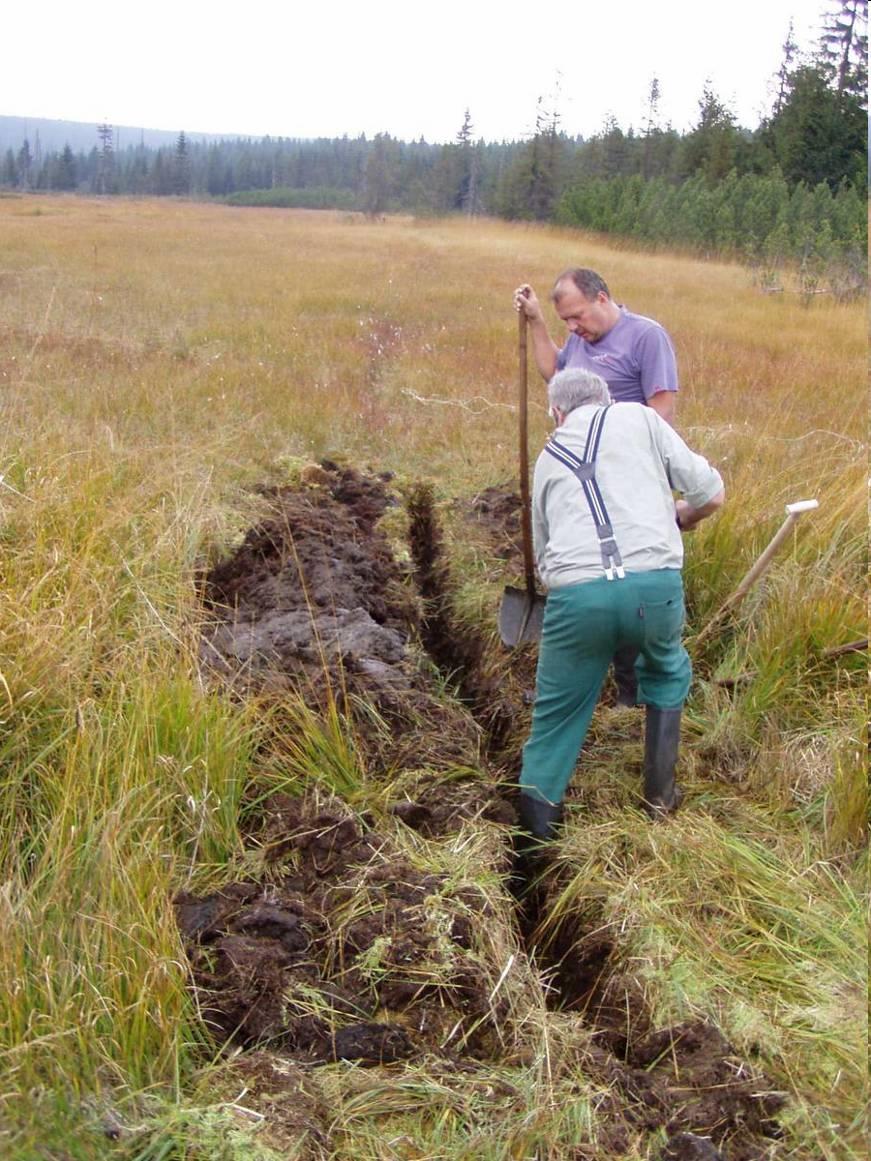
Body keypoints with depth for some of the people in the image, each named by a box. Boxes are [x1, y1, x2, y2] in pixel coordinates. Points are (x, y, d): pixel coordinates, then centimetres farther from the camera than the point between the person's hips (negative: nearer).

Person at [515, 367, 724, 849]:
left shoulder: (548, 457, 25)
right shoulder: (640, 418, 16)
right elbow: (711, 494, 11)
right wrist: (675, 519, 32)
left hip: (575, 595, 1)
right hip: (655, 583, -1)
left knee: (557, 709, 18)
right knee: (666, 673, 30)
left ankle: (535, 822, 21)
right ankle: (659, 794, 33)